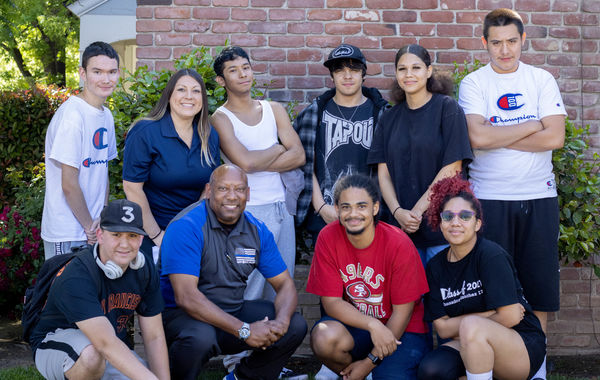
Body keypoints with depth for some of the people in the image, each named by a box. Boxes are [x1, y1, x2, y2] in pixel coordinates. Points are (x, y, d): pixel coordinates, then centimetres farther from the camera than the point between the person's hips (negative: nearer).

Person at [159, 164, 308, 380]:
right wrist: (244, 330, -29)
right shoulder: (187, 227, -19)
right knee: (200, 337, -38)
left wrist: (281, 322, -20)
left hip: (233, 311, 6)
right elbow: (185, 296, -27)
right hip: (180, 314, -6)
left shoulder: (257, 230, 1)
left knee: (295, 326, -8)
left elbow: (285, 284, 3)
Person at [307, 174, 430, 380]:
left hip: (400, 330, -2)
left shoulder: (399, 244, -17)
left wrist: (370, 361, -12)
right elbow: (331, 301, -11)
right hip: (353, 322, 2)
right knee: (324, 338, -30)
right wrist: (373, 325, -27)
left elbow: (402, 312, -11)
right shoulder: (328, 238, -11)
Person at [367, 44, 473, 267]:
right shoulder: (389, 118, 11)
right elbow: (383, 174, 7)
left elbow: (452, 168, -10)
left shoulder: (447, 109, -3)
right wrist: (398, 212, -9)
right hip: (403, 225, 4)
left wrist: (418, 210, -11)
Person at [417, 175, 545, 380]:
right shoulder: (435, 266, 2)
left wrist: (473, 322, -4)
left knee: (471, 325, -34)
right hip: (473, 347, 5)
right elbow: (442, 327, -3)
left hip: (524, 347, -5)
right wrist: (487, 315, -11)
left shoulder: (491, 255, -14)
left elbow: (510, 317, -18)